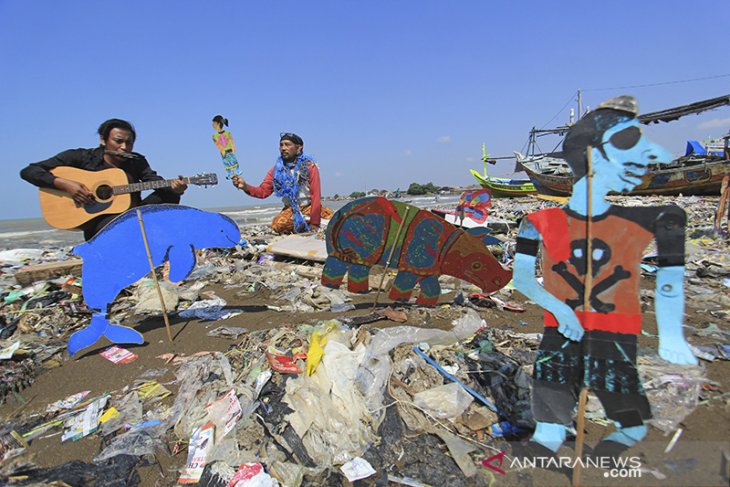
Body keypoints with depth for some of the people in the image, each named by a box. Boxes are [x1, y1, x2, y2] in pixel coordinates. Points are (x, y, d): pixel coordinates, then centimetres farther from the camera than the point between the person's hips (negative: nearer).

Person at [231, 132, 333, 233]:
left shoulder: (309, 166, -12)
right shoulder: (277, 170, -2)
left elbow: (315, 195, -15)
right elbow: (263, 191, -5)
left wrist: (314, 222, -19)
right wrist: (245, 187, -25)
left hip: (310, 207, -2)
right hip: (291, 209, 2)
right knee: (277, 225, -30)